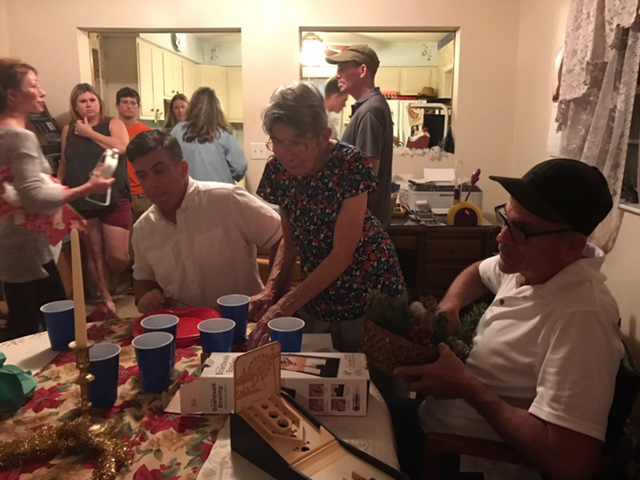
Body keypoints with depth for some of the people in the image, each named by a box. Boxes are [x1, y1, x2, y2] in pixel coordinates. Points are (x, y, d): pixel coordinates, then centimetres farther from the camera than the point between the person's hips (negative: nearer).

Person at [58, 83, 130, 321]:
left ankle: (107, 286, 23)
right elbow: (64, 164, 19)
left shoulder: (113, 123, 2)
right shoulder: (68, 130, 12)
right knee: (94, 255, 5)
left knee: (118, 256, -6)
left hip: (115, 200, -3)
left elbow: (121, 147, -18)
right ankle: (107, 301, 18)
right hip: (82, 202, 3)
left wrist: (89, 132, -9)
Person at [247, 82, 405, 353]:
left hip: (369, 290, -4)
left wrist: (284, 307, -26)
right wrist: (270, 291, -12)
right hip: (316, 289, 4)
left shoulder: (350, 165, -23)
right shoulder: (277, 170, -9)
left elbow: (342, 253, -23)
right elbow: (291, 240, 3)